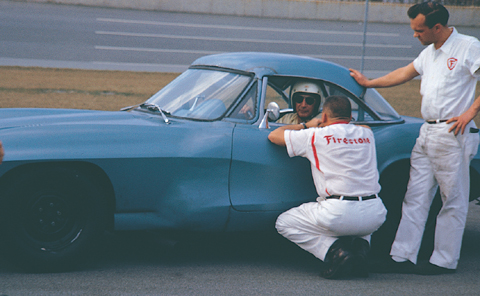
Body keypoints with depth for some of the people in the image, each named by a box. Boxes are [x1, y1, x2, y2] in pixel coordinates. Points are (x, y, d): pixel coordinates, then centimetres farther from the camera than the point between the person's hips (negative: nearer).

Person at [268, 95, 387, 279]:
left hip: (339, 213, -4)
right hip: (375, 216, 5)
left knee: (284, 224, 16)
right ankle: (360, 244, 7)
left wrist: (305, 126, 28)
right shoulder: (366, 133, 15)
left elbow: (274, 135, 14)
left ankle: (334, 250, -4)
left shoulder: (317, 135, 2)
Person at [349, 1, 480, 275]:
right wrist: (369, 83, 39)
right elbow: (405, 73, 32)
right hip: (427, 134, 8)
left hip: (453, 135, -8)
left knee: (453, 201, 0)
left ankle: (445, 261, 6)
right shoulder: (429, 52, 17)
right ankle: (403, 257, 9)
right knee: (415, 198, 7)